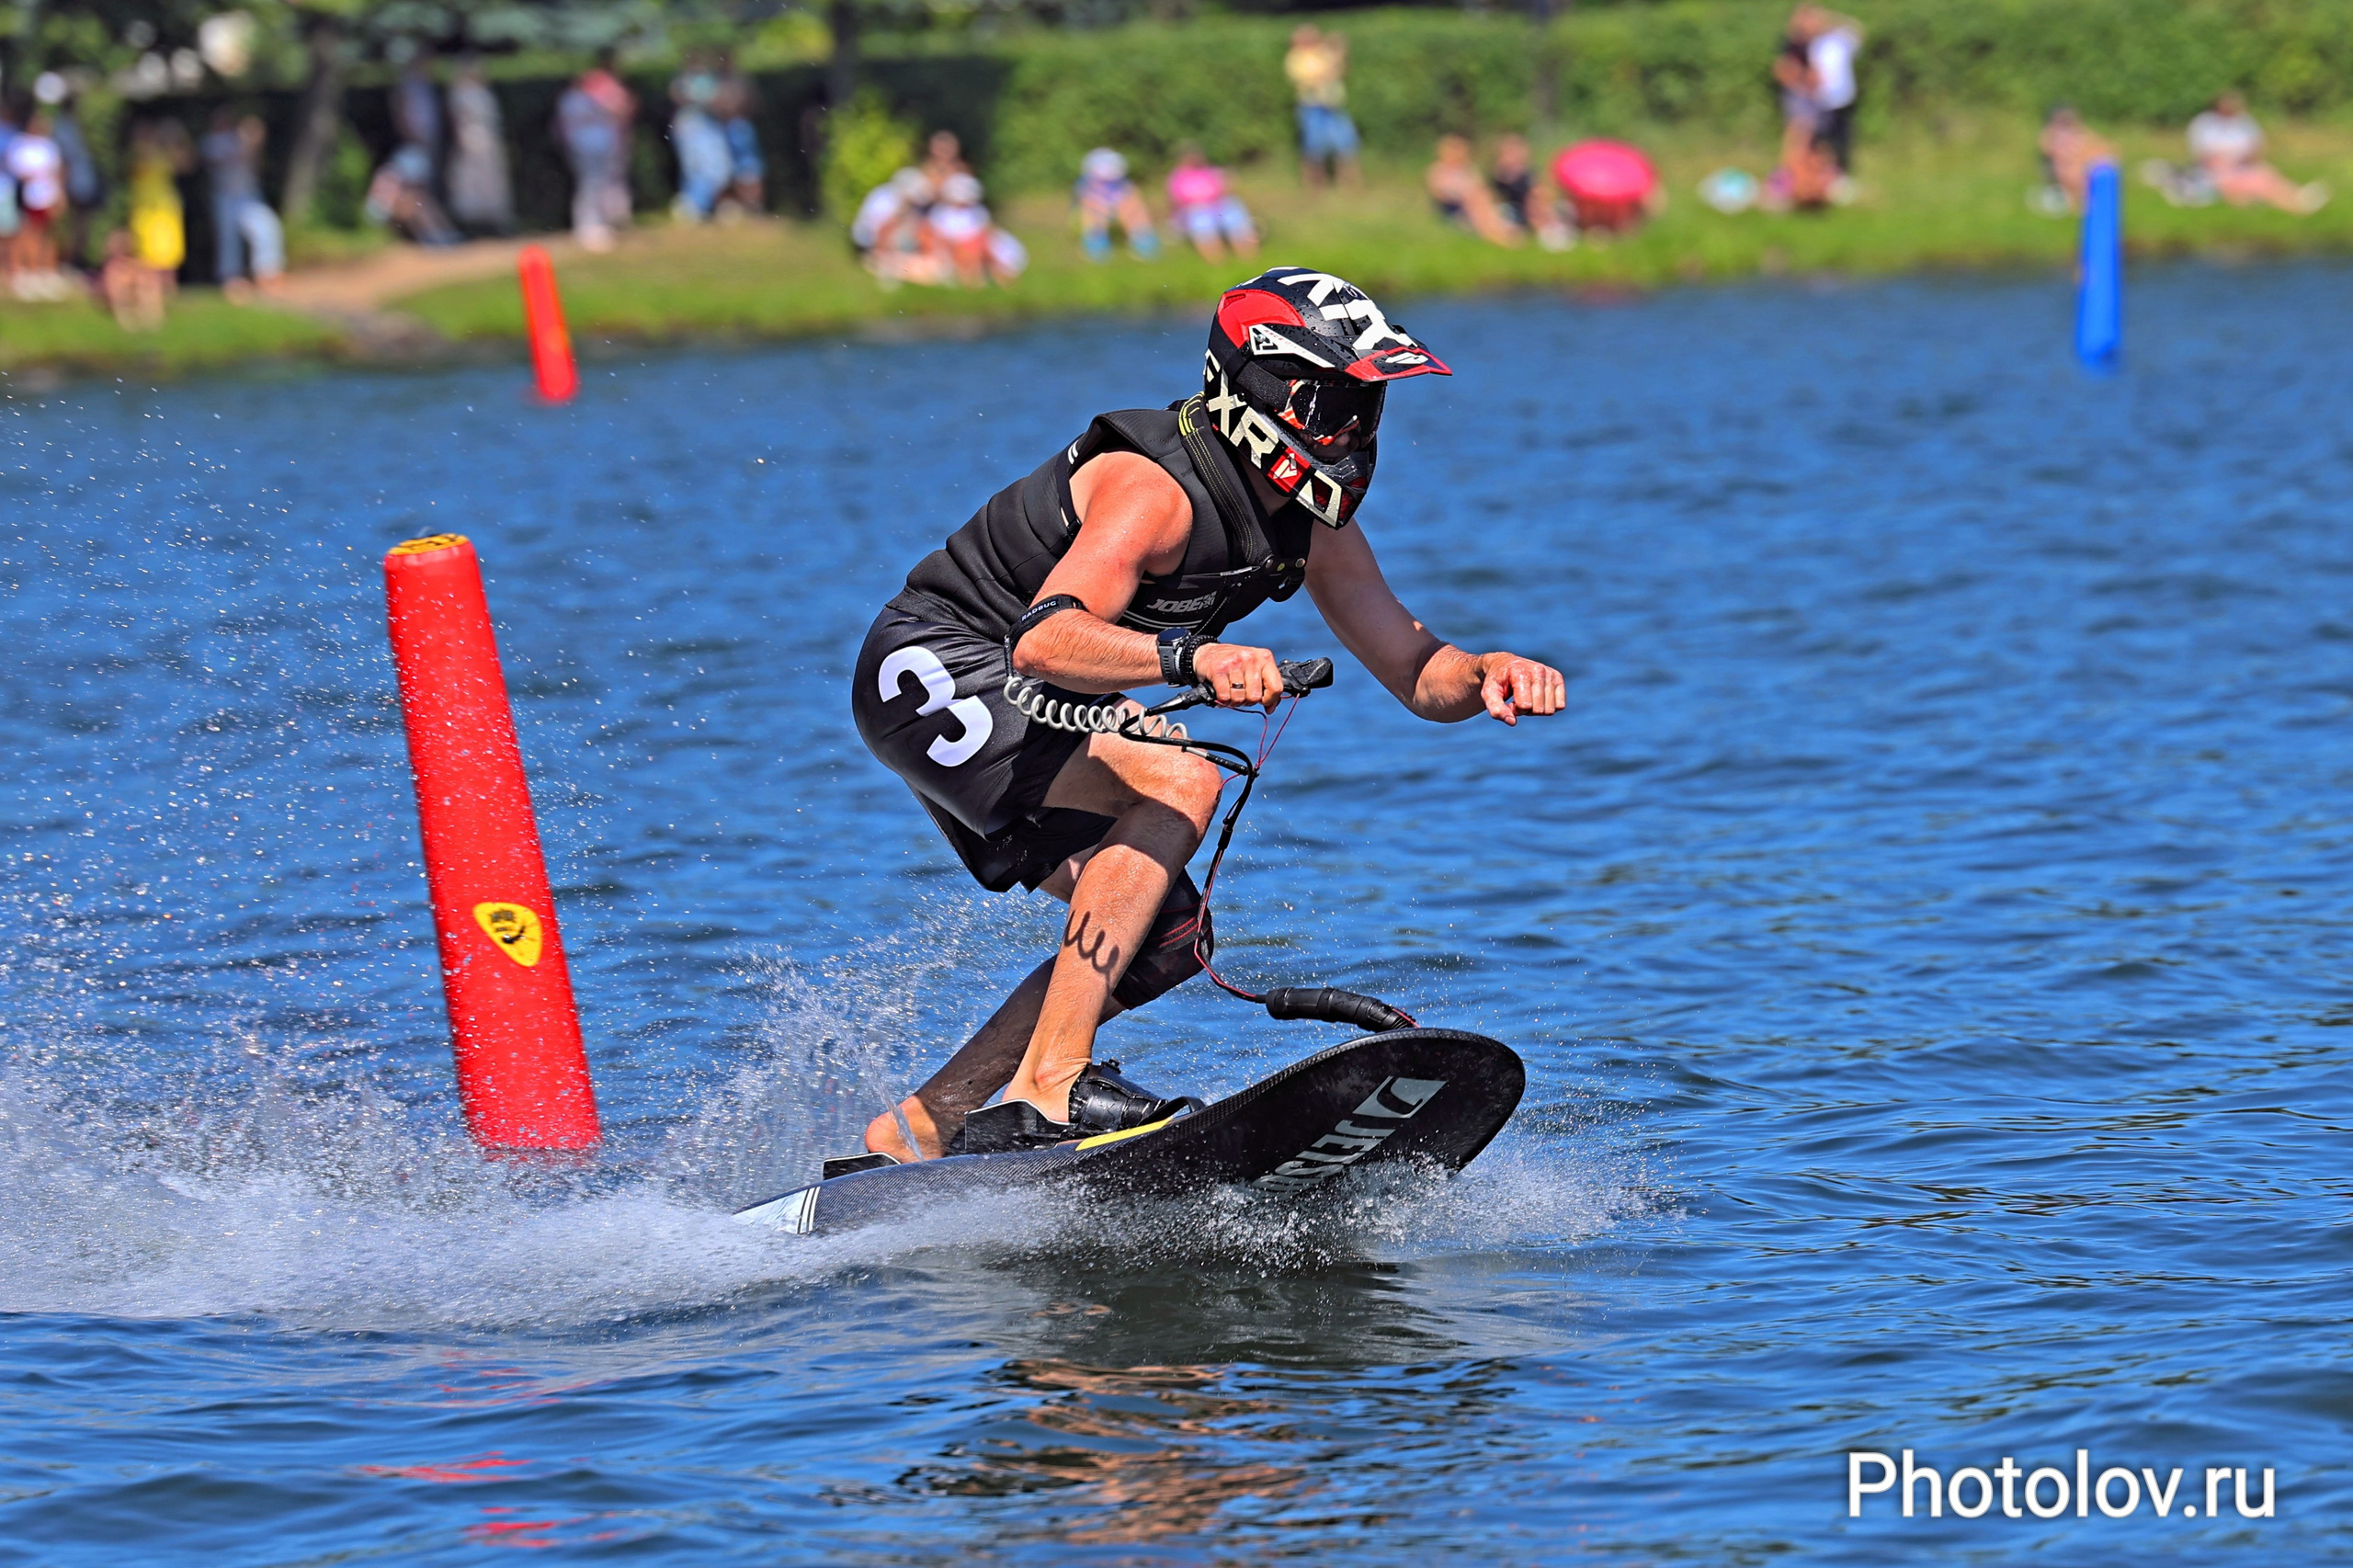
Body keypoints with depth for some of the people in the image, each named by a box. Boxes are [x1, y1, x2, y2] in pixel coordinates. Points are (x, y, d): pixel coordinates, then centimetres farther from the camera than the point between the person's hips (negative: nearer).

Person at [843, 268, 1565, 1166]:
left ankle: (918, 1128, 8)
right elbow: (1045, 642, -42)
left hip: (1014, 718, 10)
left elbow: (1416, 673, 3)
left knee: (1165, 936, 4)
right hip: (932, 674, -10)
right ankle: (1048, 1086, -31)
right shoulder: (1156, 488, -28)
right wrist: (1191, 659, -57)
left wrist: (1487, 674, -20)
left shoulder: (1310, 528, 0)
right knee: (1178, 783, -28)